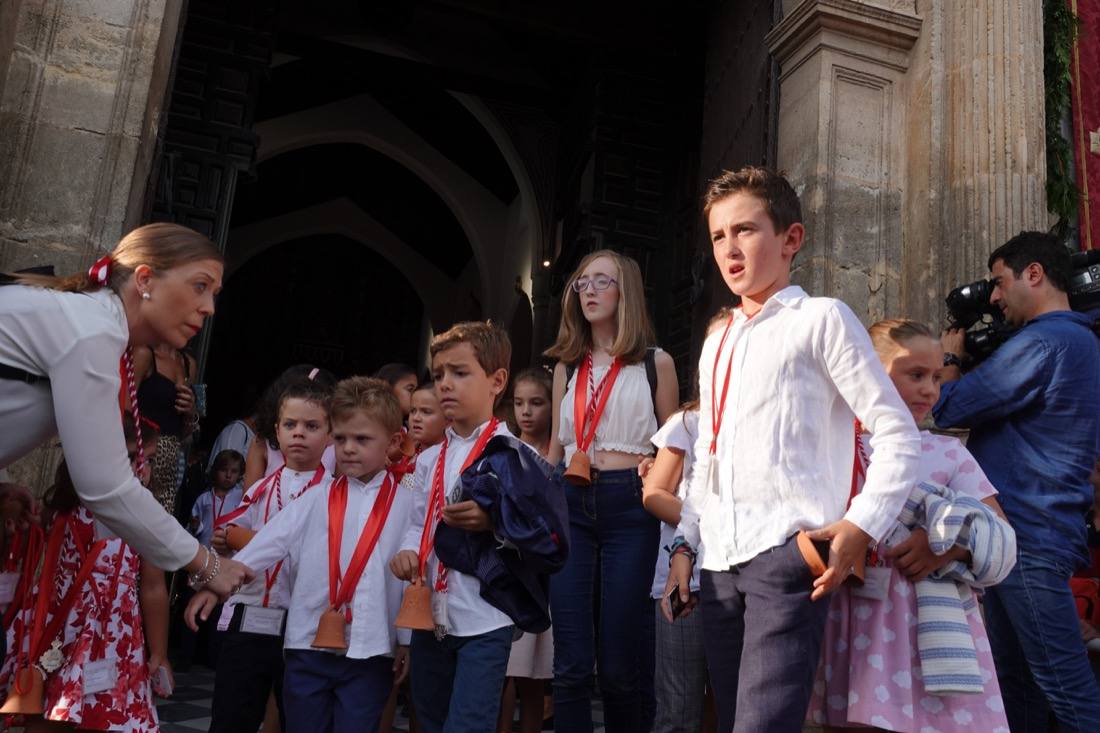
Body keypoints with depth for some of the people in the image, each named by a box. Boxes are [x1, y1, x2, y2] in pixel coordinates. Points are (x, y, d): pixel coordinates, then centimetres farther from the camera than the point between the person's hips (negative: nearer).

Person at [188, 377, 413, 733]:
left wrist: (406, 641, 2)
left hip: (371, 651, -2)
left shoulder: (405, 504, 0)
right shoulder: (317, 499, 3)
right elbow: (269, 542, -4)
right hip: (309, 645, 2)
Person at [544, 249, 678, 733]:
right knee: (571, 662, -1)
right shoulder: (566, 367, 15)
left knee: (620, 659, 1)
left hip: (629, 505, -3)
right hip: (570, 503, 3)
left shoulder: (655, 363, 5)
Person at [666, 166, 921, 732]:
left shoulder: (820, 318, 1)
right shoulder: (715, 346, 20)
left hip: (787, 554, -7)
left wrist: (862, 526, -14)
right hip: (719, 563, 7)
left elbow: (898, 435, -4)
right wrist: (684, 543, 15)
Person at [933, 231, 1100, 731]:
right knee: (1014, 678, 16)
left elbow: (948, 408, -15)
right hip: (1036, 530, 11)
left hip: (1029, 537, -11)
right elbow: (999, 405, 21)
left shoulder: (1042, 342, -17)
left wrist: (950, 357, 3)